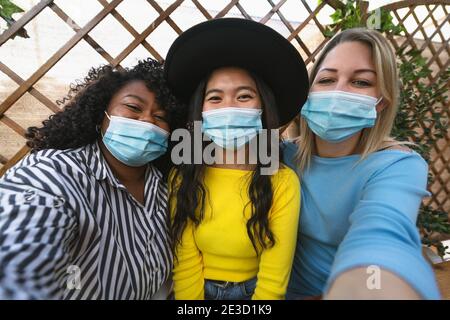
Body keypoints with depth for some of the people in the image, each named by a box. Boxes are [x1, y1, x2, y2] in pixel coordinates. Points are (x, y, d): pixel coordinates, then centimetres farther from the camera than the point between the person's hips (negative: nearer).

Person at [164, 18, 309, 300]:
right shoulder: (182, 177, -9)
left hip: (256, 291, -1)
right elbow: (185, 266, -7)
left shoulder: (283, 182, -17)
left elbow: (274, 281, -14)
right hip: (196, 290, 1)